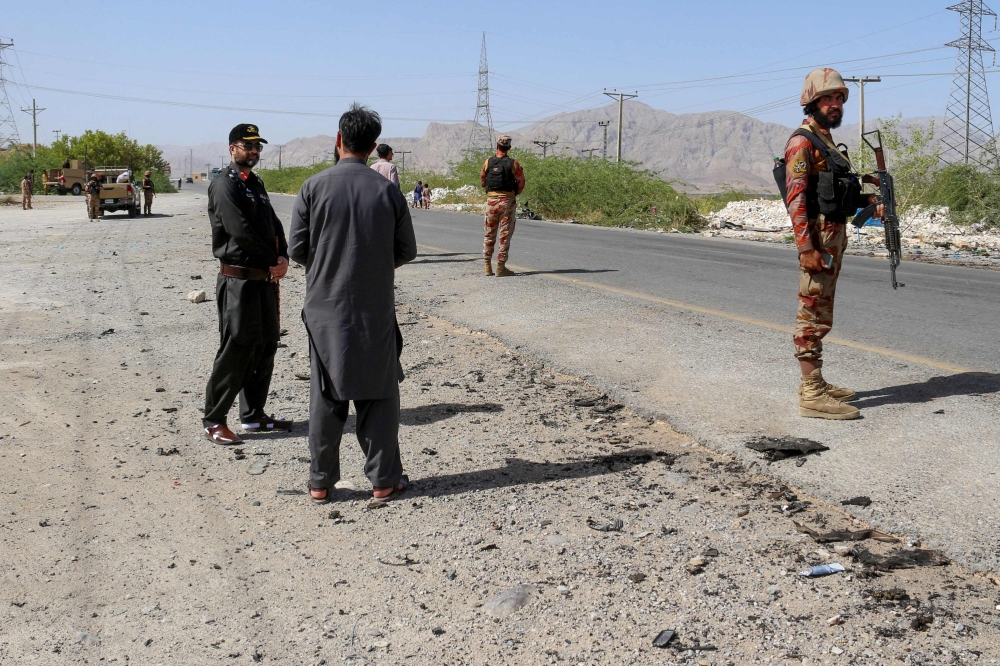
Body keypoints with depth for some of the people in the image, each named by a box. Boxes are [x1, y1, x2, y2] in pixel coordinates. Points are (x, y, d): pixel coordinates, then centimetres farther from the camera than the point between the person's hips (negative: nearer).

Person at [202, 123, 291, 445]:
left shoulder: (256, 185, 18)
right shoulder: (224, 185, -10)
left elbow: (274, 225, 13)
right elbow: (241, 231, -20)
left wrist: (283, 257, -5)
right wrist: (272, 260, -11)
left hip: (266, 280, 9)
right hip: (239, 281, -9)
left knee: (266, 348, 12)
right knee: (235, 351, -6)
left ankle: (253, 415, 23)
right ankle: (213, 421, 4)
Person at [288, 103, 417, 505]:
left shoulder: (314, 187, -6)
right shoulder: (388, 191, -5)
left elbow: (297, 249, -3)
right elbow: (406, 251, 2)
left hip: (325, 308, 0)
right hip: (376, 310, 0)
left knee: (325, 396, 9)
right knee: (378, 395, 10)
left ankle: (320, 483, 16)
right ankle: (383, 479, 16)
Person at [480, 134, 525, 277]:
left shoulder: (488, 162, 0)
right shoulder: (513, 164, -7)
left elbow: (482, 181, 9)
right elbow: (521, 184, -3)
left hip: (491, 200, 2)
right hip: (508, 201, -2)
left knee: (489, 234, 12)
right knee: (505, 235, 2)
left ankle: (487, 266, 13)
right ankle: (501, 267, 2)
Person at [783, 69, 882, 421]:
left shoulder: (827, 142, 18)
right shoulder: (803, 142, -11)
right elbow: (796, 198, -19)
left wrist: (868, 200, 10)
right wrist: (807, 248, -25)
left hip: (835, 235, 10)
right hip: (818, 237, -10)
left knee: (819, 314, 14)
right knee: (813, 316, -8)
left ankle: (815, 383, 22)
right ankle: (812, 395, -7)